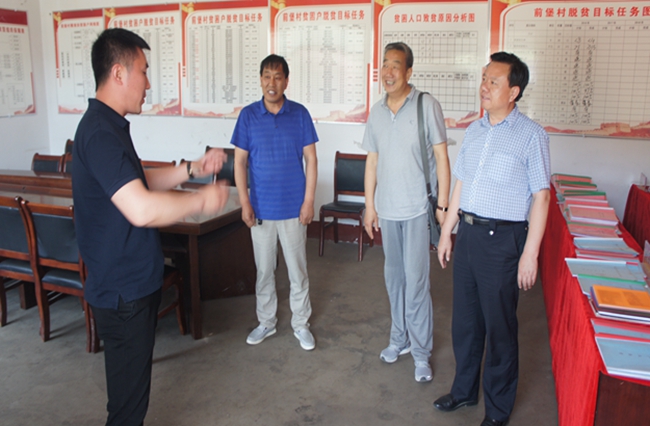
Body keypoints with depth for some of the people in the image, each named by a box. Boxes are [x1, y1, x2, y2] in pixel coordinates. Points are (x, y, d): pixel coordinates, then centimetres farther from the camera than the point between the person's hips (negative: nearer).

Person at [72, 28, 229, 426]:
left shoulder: (108, 126, 10)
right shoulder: (101, 132, -24)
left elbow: (141, 182, 20)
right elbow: (142, 209, -34)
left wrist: (192, 169, 9)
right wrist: (202, 200, -19)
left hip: (135, 280, 10)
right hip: (124, 288, -10)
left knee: (134, 382, 24)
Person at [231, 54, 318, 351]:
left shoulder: (300, 114, -3)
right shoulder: (248, 115, -1)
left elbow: (311, 159, -1)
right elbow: (240, 162, 0)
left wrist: (309, 201, -6)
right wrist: (245, 203, -6)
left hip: (294, 207, -1)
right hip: (261, 207, 1)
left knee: (298, 269, 9)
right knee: (264, 269, 13)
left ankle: (300, 324, 26)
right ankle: (266, 322, 30)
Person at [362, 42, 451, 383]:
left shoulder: (427, 105, -8)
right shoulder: (376, 111, 7)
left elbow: (441, 156, -7)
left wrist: (442, 204, -11)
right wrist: (370, 205, 10)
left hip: (417, 208, -5)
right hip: (387, 208, 5)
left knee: (416, 281, -3)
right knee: (393, 277, 15)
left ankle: (421, 351, 12)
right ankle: (400, 338, 32)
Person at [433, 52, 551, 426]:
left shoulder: (531, 135, -10)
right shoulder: (475, 131, 9)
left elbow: (541, 196, -12)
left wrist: (530, 253, -16)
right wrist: (447, 231, 15)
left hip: (502, 239, -6)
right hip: (468, 232, 6)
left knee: (499, 326, 6)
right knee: (464, 318, 17)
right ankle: (464, 389, 37)